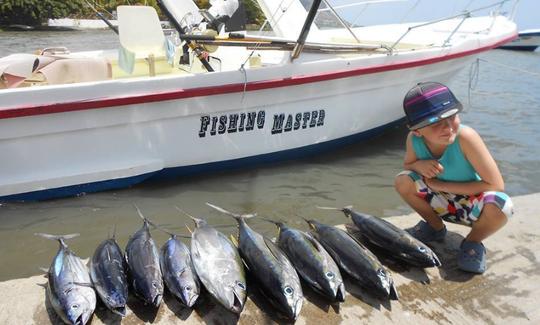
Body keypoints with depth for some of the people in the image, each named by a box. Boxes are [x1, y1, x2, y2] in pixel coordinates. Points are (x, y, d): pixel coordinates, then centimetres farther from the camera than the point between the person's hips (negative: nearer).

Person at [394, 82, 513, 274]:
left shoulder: (465, 137, -31)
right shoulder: (414, 139, -21)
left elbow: (497, 185, -26)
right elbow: (407, 164, 1)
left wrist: (443, 185, -25)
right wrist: (419, 165, -24)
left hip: (473, 207, -3)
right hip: (443, 203, 3)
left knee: (500, 204, -35)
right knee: (402, 181, -20)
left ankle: (473, 242, 0)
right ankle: (436, 227, 8)